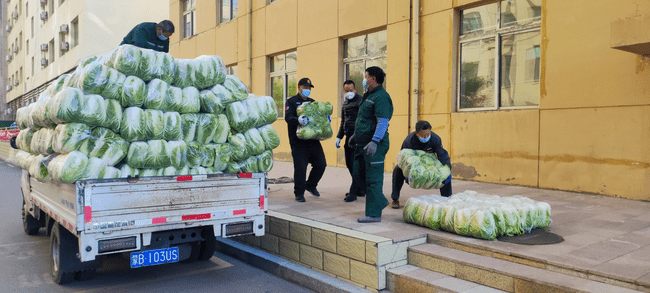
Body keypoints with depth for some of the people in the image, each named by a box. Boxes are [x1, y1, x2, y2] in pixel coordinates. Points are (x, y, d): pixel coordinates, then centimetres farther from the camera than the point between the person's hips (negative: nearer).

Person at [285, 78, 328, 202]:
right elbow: (288, 117, -15)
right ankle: (299, 193, 10)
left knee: (321, 164, 5)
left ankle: (311, 185, 28)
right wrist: (298, 120, -36)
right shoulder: (292, 101, 1)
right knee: (300, 167, -6)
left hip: (313, 140, 6)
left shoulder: (312, 102, 20)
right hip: (298, 141, -5)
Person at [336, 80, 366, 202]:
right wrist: (339, 137, 22)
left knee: (356, 164, -8)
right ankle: (361, 189, 24)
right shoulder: (345, 103, 17)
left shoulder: (360, 101, -10)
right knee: (349, 163, 13)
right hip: (349, 136, 9)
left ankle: (354, 192, -3)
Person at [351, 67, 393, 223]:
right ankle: (380, 201, 28)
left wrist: (374, 142, -30)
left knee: (373, 179, -5)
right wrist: (356, 134, 32)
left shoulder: (381, 97, -14)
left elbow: (383, 122, -23)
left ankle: (374, 214, 3)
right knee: (359, 173, 16)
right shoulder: (369, 95, 18)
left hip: (374, 145, -10)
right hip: (363, 143, 11)